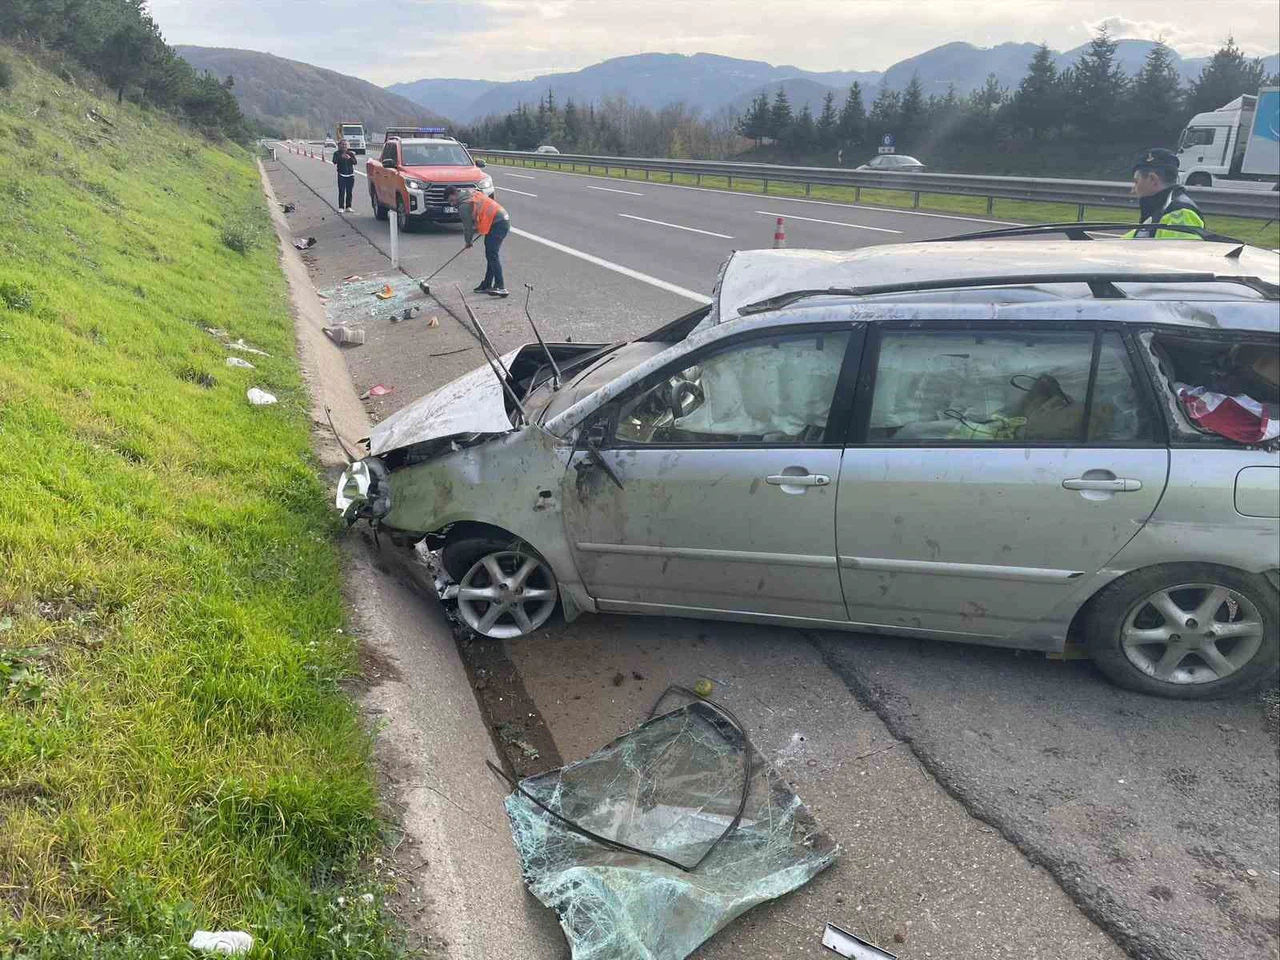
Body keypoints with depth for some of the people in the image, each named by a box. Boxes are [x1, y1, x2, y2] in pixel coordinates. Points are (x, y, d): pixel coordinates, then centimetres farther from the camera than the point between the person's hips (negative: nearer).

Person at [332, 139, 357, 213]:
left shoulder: (351, 153, 10)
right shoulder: (337, 153, 5)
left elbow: (355, 162, -1)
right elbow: (334, 162, -9)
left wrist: (349, 158, -18)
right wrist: (341, 157, -23)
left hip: (350, 175, 3)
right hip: (341, 175, -2)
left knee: (349, 192, 4)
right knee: (341, 192, -9)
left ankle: (348, 207, 12)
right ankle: (341, 207, -10)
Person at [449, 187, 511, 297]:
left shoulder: (464, 206, -8)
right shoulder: (472, 193, 20)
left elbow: (468, 226, -2)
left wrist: (468, 241, 14)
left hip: (497, 223, -10)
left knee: (492, 255, -13)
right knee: (491, 255, 14)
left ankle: (500, 287, -21)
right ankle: (487, 285, 21)